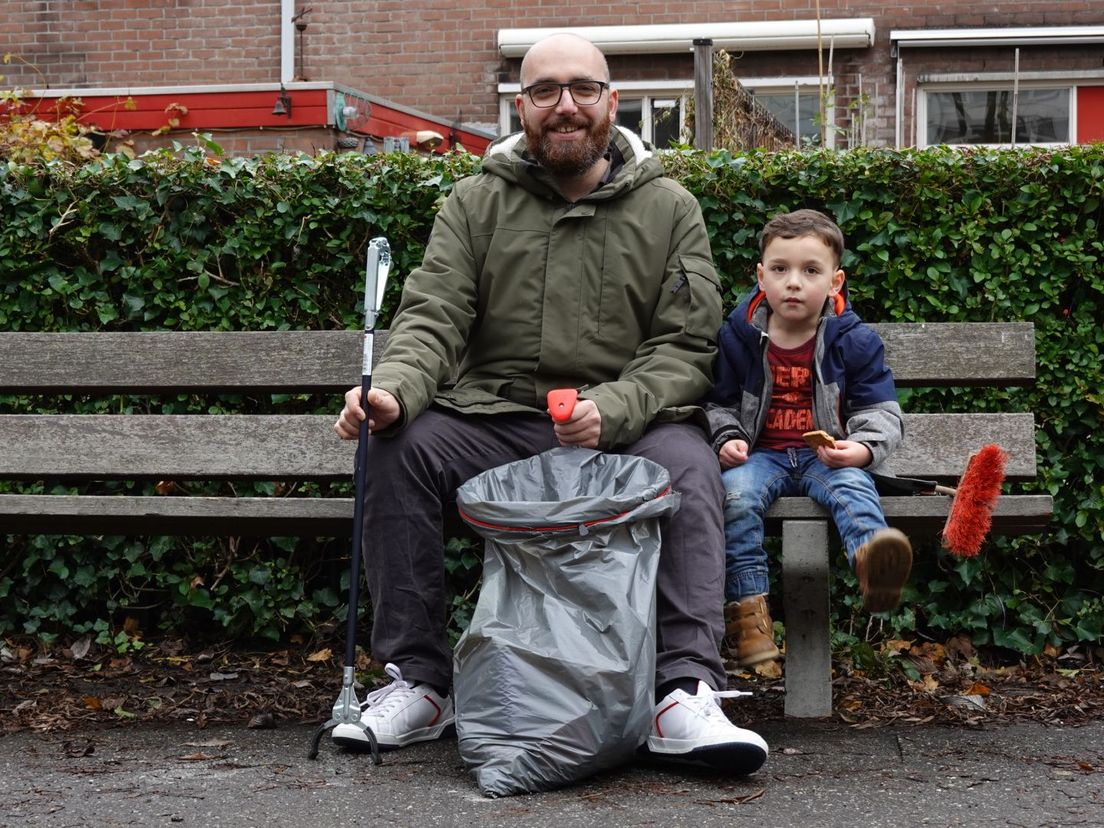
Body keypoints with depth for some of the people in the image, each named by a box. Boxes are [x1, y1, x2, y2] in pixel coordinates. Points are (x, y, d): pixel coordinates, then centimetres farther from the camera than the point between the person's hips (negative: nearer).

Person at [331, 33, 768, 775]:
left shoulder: (670, 209, 7)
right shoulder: (478, 201, 10)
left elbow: (687, 348, -1)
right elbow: (433, 318, -1)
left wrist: (608, 409, -21)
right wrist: (394, 388, -24)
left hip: (625, 426, -1)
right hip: (495, 419, 2)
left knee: (687, 462, -32)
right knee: (400, 446, -25)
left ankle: (685, 693, -35)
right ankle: (420, 683, -16)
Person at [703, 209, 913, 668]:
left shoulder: (853, 341, 2)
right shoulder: (737, 337, 5)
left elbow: (880, 411, 5)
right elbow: (719, 404, 15)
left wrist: (863, 449, -16)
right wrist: (726, 439, -7)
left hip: (829, 455, -1)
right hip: (761, 454, 1)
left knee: (851, 487, -34)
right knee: (737, 492, -31)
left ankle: (872, 562, -66)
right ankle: (746, 608, -32)